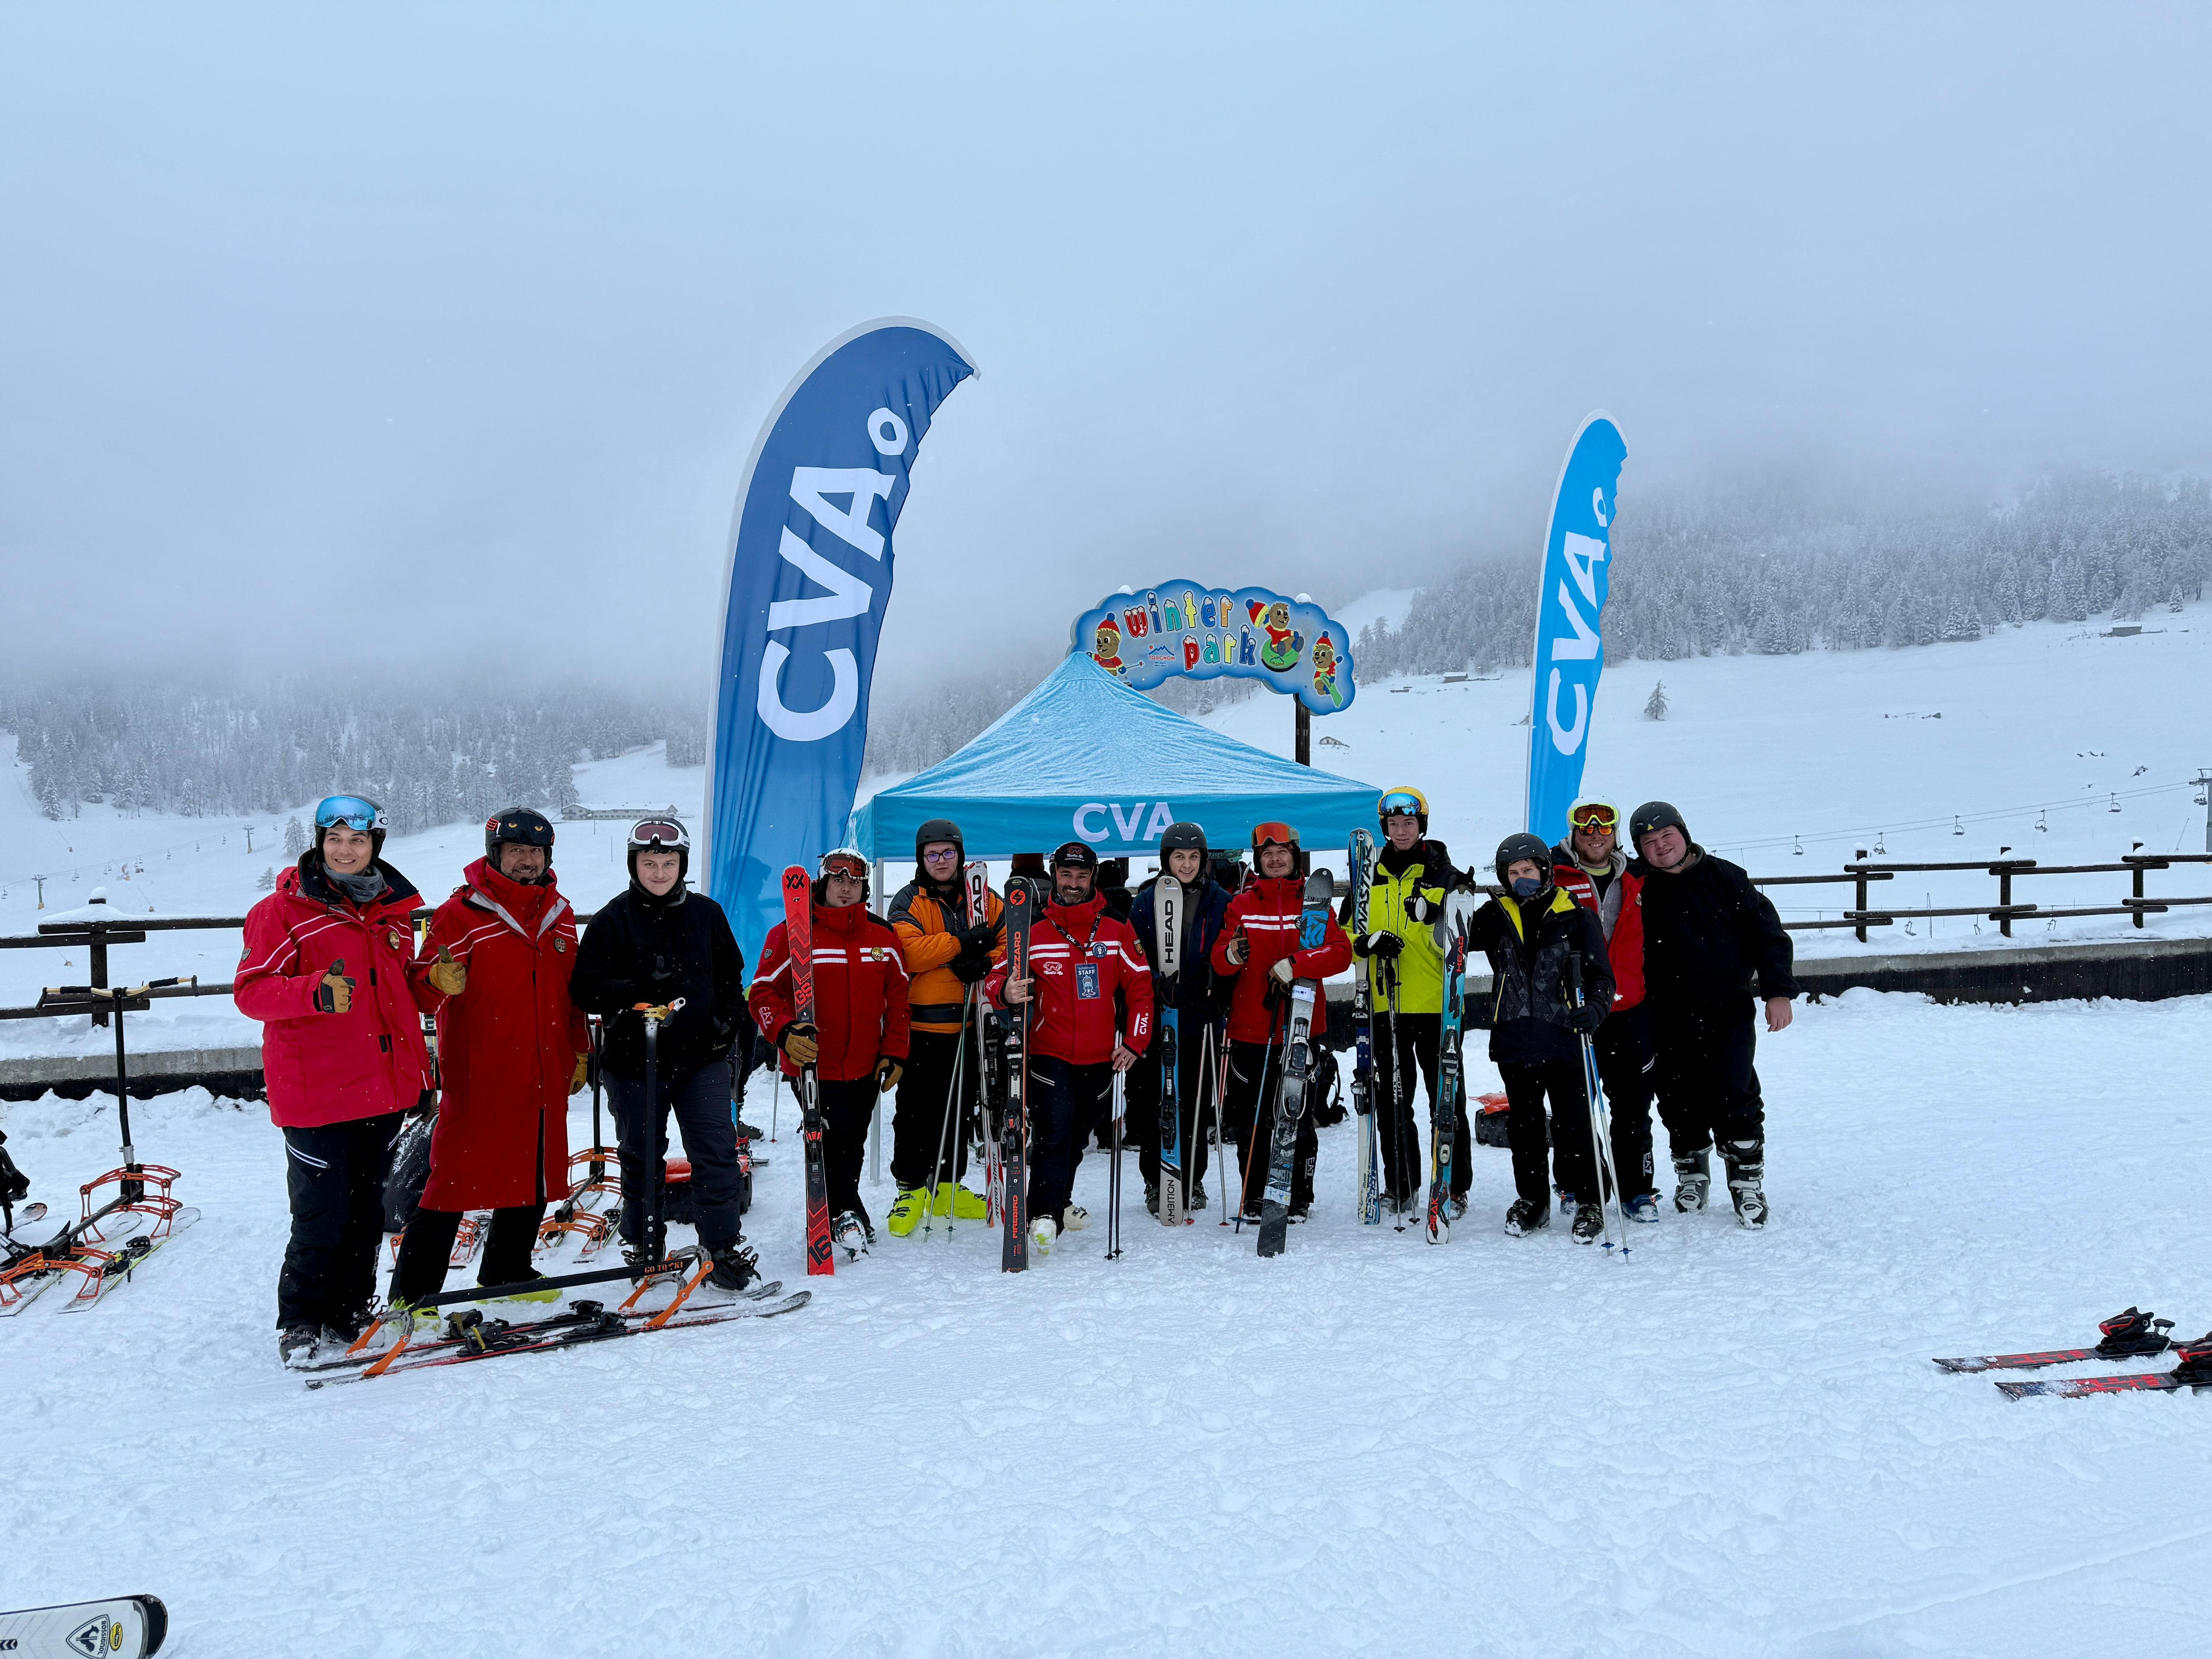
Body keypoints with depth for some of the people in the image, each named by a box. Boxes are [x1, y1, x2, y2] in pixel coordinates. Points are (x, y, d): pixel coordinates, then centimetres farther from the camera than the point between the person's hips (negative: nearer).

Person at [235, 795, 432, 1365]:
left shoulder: (393, 909, 13)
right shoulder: (283, 910, -5)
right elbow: (251, 991, -12)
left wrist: (420, 1074, 21)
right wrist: (315, 991, -32)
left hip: (383, 1089, 6)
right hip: (314, 1093, -6)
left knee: (367, 1212, 13)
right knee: (321, 1217, -3)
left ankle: (350, 1314, 27)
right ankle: (300, 1323, 16)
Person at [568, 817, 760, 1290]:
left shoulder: (706, 913, 8)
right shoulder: (614, 919, -2)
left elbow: (729, 975, 19)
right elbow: (586, 988, -9)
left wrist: (733, 1020, 5)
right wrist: (636, 991, -24)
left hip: (703, 1057, 1)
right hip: (636, 1061, -1)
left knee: (717, 1152, -5)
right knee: (642, 1158, 12)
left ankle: (725, 1247, 3)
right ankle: (641, 1246, 29)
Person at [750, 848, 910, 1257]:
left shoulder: (883, 936, 5)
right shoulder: (792, 934, -7)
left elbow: (898, 997, 11)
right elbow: (764, 992, -7)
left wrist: (894, 1053, 5)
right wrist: (786, 1032, -25)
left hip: (866, 1068, 4)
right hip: (814, 1066, -4)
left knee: (853, 1145, 16)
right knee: (835, 1139, -11)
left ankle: (841, 1207, 37)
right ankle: (846, 1213, 10)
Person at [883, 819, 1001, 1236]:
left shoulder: (983, 899, 9)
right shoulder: (908, 901, 0)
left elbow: (1009, 944, 4)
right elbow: (910, 951, -16)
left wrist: (985, 964, -16)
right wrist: (963, 943, -22)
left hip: (972, 1022, 4)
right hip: (925, 1025, -4)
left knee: (961, 1108, 13)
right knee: (917, 1110, -2)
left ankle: (948, 1186, 26)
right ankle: (911, 1187, 11)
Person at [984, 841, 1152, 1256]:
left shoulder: (1116, 929, 2)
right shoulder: (1032, 930, -3)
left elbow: (1140, 987, 5)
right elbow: (996, 976, -4)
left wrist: (1134, 1043, -2)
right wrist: (1005, 992, -28)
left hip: (1101, 1059, 3)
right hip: (1049, 1054, -3)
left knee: (1078, 1136, 17)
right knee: (1054, 1132, -17)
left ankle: (1060, 1202, 38)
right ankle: (1044, 1215, -11)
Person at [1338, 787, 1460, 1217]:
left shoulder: (1445, 874, 2)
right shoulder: (1370, 876, 10)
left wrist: (1434, 920, -22)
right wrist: (1369, 942, -9)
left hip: (1436, 1004, -3)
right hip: (1385, 1004, 3)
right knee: (1391, 1098, 9)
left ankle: (1454, 1186, 11)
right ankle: (1400, 1185, 20)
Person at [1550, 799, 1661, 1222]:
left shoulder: (1635, 881, 12)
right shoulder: (1554, 877, 0)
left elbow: (1651, 943, 20)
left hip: (1629, 1012, 3)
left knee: (1633, 1106, 7)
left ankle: (1636, 1190, 18)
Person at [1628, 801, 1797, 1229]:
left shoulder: (1725, 877, 0)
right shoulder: (1638, 887, 1)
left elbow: (1767, 932, 2)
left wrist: (1778, 991, -3)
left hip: (1728, 1012, -1)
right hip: (1670, 1018, 2)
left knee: (1735, 1097, -6)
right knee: (1679, 1100, 8)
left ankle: (1747, 1180, 8)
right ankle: (1691, 1173, 27)